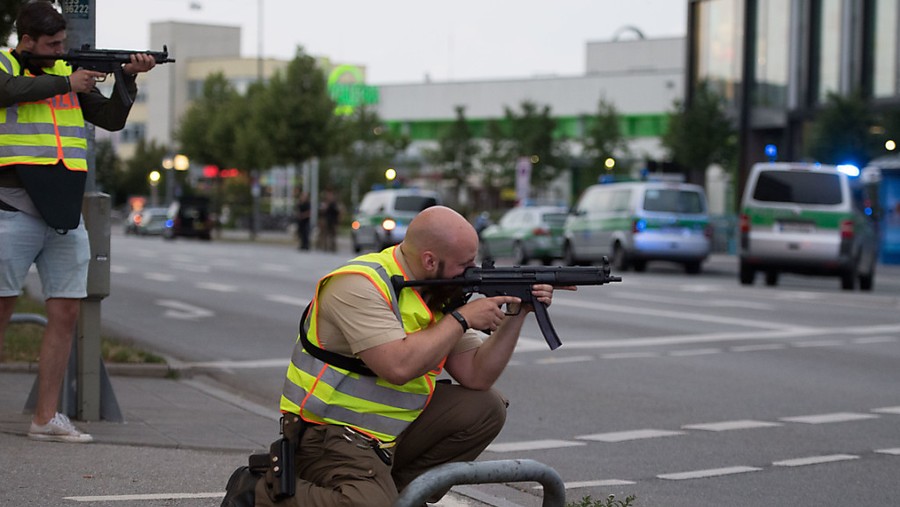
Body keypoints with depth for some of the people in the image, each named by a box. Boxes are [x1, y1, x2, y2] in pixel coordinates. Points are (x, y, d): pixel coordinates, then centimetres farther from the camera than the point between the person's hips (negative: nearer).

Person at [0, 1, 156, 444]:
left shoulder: (67, 73, 17)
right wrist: (66, 83, -12)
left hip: (66, 215, 6)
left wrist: (128, 78, 4)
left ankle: (46, 418, 8)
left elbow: (111, 119, 18)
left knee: (65, 313, 3)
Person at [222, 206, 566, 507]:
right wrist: (461, 319, -21)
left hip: (393, 433, 8)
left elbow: (476, 376, 5)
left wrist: (517, 316, -6)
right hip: (328, 434, -8)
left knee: (485, 408, 1)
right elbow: (399, 366, -32)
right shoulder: (360, 286, -20)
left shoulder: (438, 294, 6)